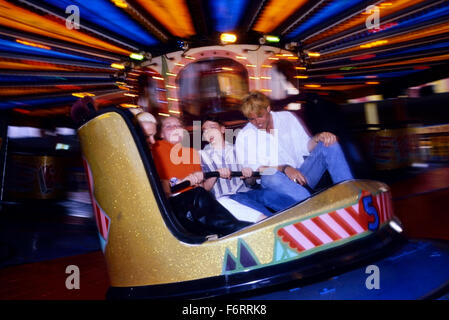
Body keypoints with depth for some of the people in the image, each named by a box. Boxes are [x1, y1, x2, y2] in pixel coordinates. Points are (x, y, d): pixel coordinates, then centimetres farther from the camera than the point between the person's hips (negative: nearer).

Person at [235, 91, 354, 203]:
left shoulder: (286, 117, 10)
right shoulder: (244, 136, 1)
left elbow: (305, 147, 10)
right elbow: (250, 169, -11)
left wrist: (318, 138, -13)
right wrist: (284, 168, -24)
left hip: (302, 176, 4)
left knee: (329, 144, -14)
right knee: (270, 177, -38)